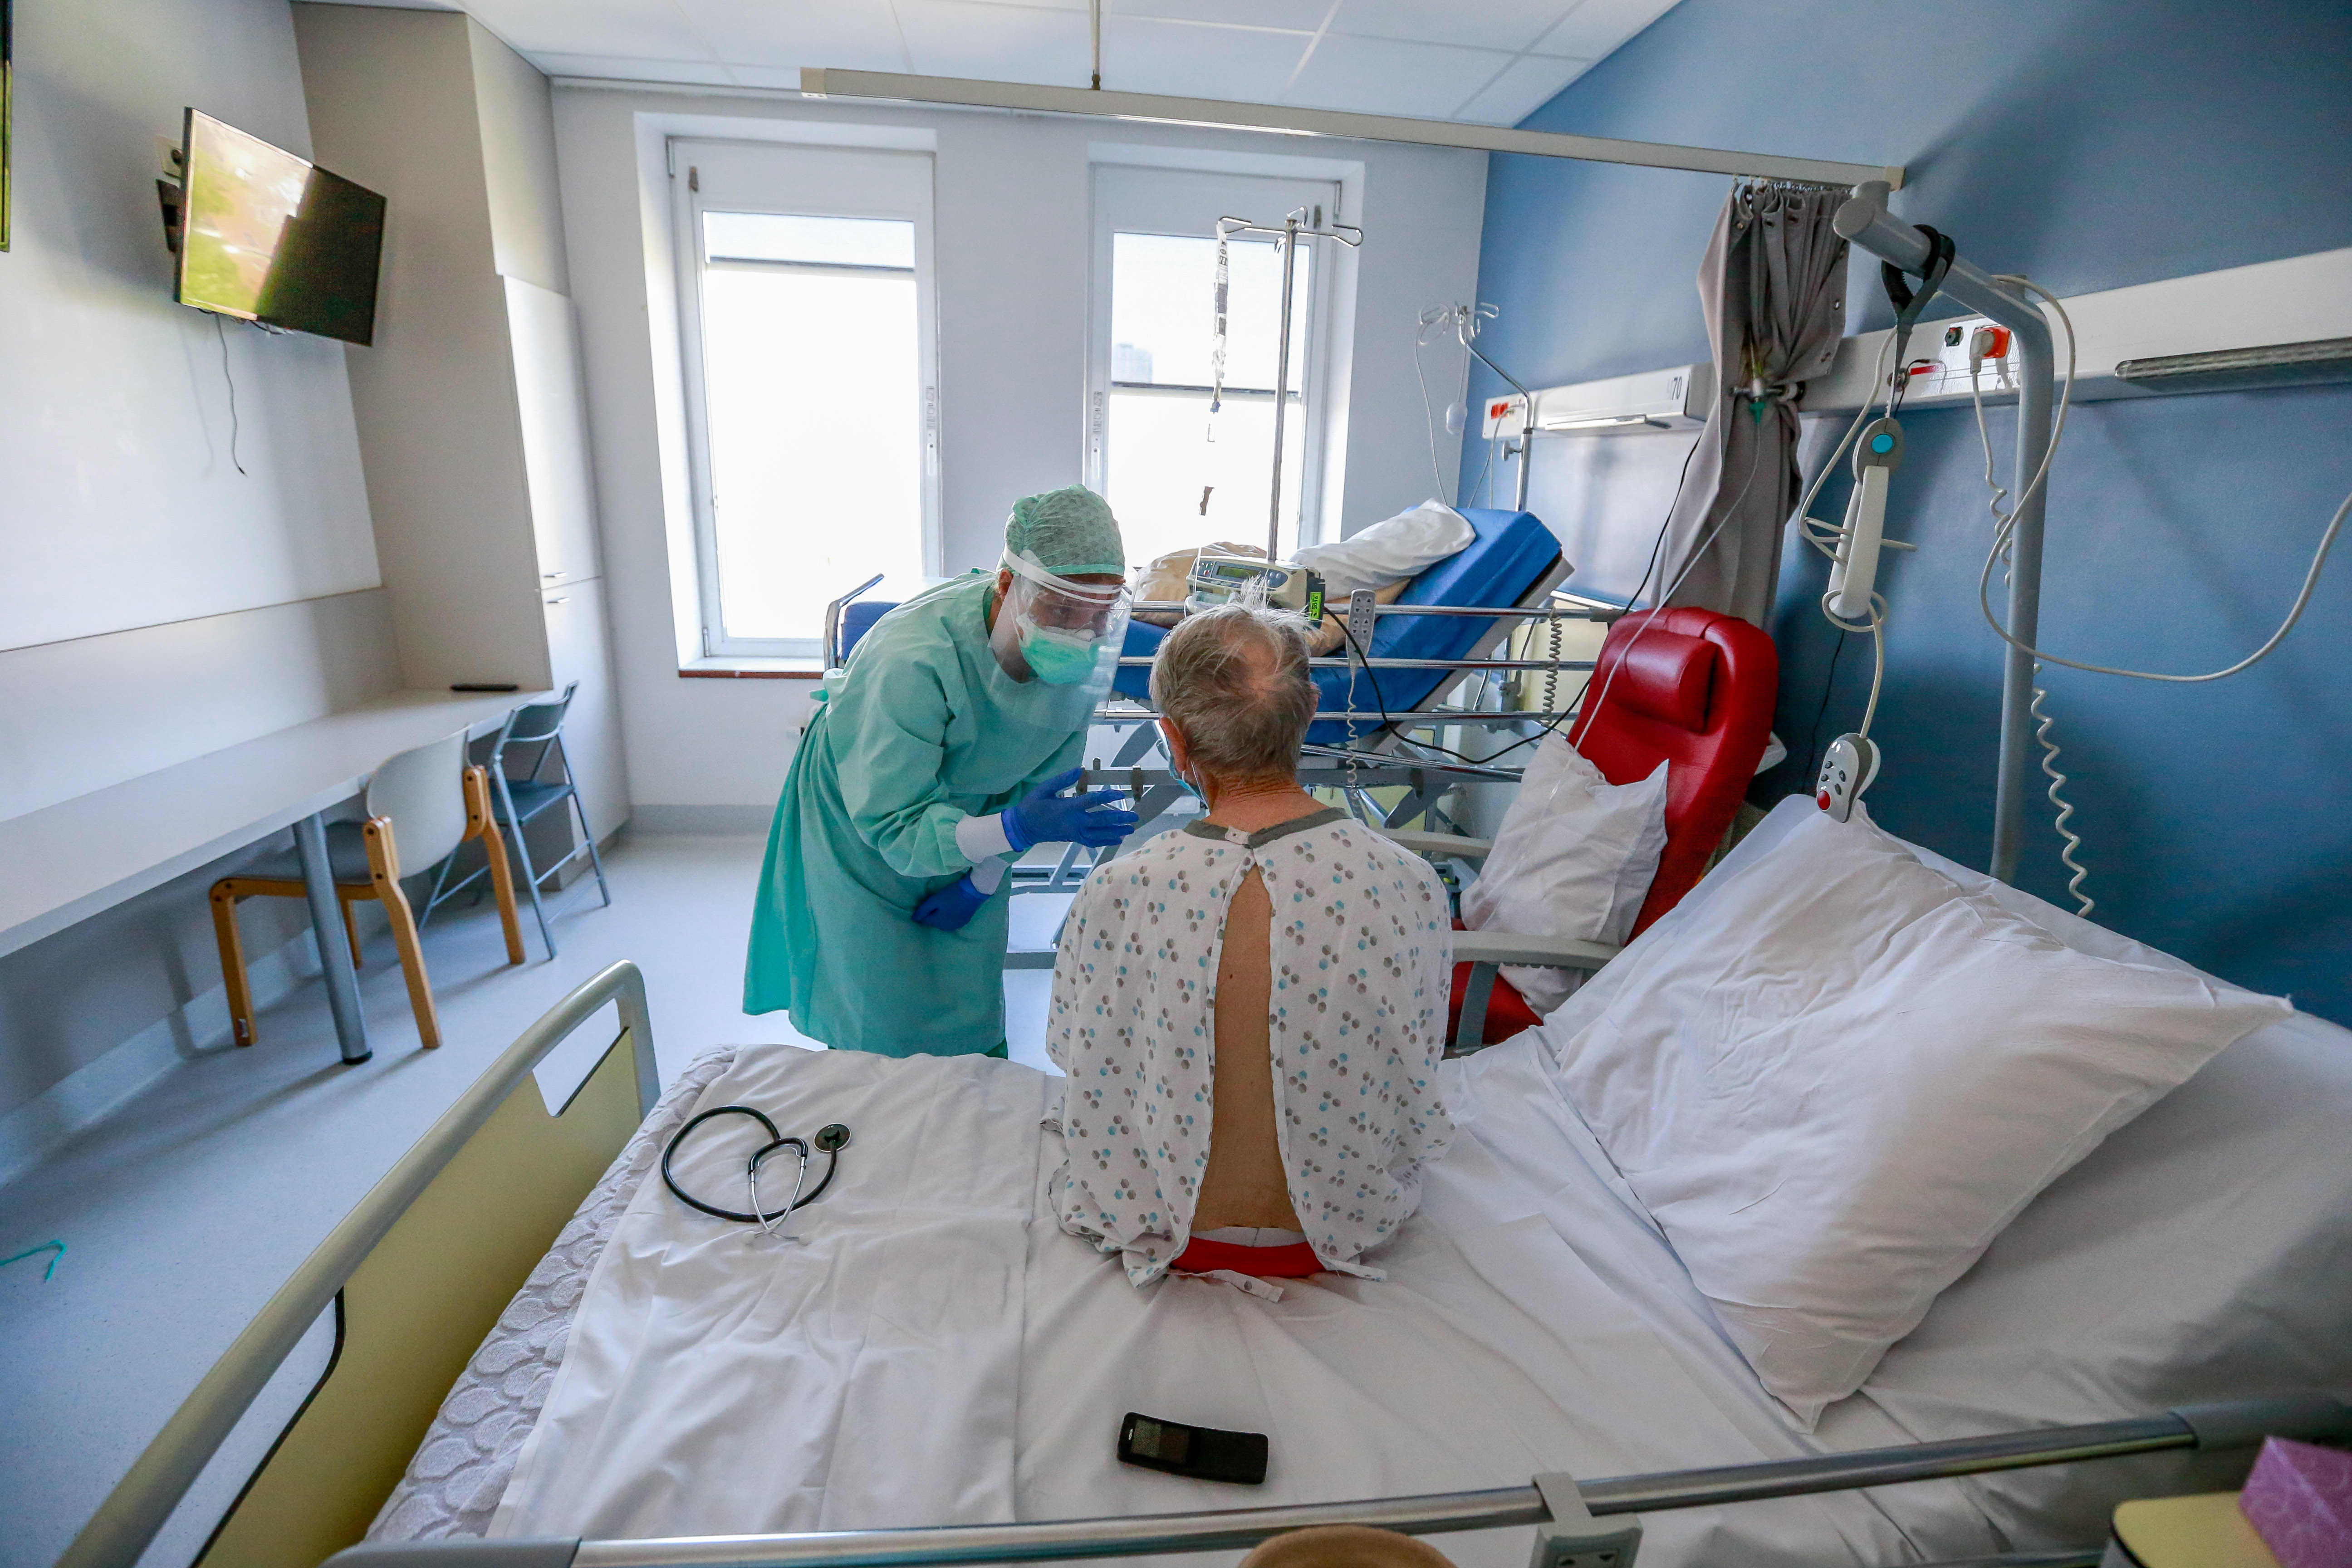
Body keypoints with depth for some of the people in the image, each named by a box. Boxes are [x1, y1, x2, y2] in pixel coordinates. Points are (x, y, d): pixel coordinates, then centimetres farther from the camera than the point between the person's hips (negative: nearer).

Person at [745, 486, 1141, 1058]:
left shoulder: (1088, 660, -22)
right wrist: (1017, 829, -51)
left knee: (974, 1019, 14)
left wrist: (981, 882, -4)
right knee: (880, 1024, 5)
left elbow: (1039, 777, -7)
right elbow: (892, 823, -35)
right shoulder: (912, 661, -39)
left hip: (966, 820, 4)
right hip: (860, 818, -4)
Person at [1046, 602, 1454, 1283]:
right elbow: (1415, 1071, -6)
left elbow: (1071, 1048, -9)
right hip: (1347, 1221, 2)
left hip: (1169, 1231, -1)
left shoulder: (1119, 893, -29)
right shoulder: (1413, 886, -24)